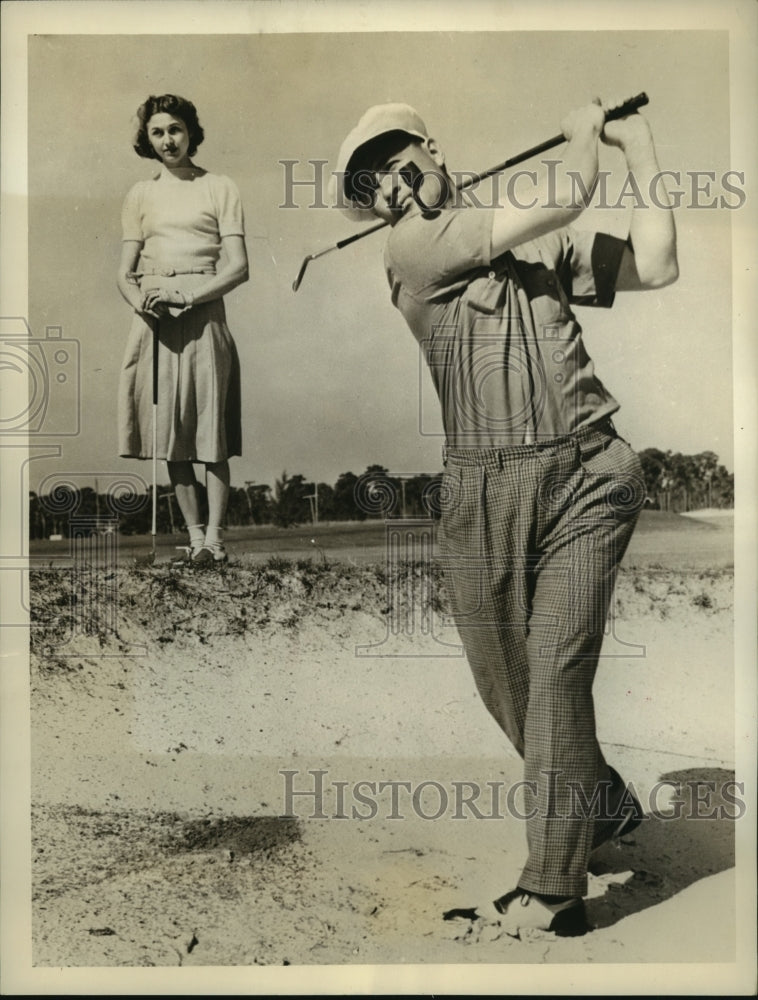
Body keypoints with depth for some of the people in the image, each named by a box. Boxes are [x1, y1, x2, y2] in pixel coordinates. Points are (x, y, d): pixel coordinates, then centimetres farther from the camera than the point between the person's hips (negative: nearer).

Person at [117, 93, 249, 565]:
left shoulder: (220, 188, 6)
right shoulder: (141, 194, 17)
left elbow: (238, 266, -3)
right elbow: (125, 272, 13)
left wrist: (186, 296, -15)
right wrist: (141, 300, -9)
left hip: (203, 314, -3)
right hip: (154, 321, 4)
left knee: (212, 432, -6)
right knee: (172, 435, 1)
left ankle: (213, 535, -2)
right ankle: (195, 534, 7)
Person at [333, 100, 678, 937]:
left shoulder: (543, 242, 15)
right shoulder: (409, 250, 0)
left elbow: (655, 264, 7)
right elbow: (558, 202, -7)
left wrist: (639, 147, 13)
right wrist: (585, 132, 12)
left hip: (586, 476, 0)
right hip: (481, 491, 0)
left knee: (556, 672, -9)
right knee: (503, 680, 10)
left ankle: (551, 892, 3)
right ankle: (605, 801, 38)